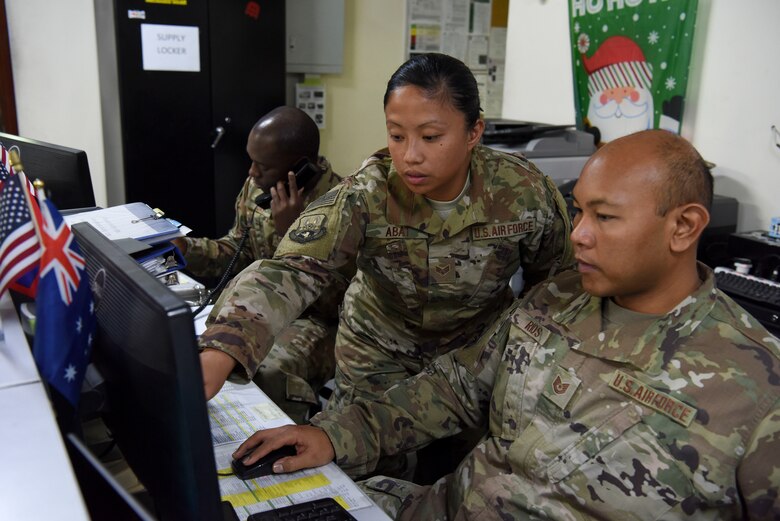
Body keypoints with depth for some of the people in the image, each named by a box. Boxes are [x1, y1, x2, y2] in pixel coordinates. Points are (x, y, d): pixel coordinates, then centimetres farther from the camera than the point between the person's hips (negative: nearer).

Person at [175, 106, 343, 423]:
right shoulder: (257, 185, -1)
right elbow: (238, 249, 14)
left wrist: (291, 232, -29)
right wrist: (183, 248, -3)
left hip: (318, 321, -7)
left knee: (270, 371, -35)